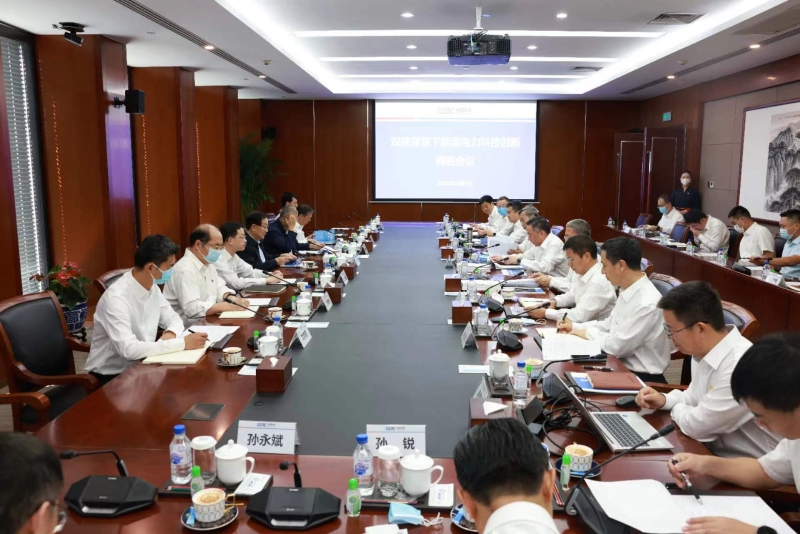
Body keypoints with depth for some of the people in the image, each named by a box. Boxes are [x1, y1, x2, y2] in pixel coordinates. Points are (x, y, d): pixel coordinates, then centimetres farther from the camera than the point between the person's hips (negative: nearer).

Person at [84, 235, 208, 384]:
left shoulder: (152, 288, -1)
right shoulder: (116, 297, -25)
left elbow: (174, 319, 10)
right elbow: (129, 349, -33)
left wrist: (170, 334, -14)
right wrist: (182, 343, -31)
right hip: (110, 376, -7)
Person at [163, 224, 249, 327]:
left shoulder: (206, 263, 10)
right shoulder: (185, 270, -20)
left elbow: (219, 288, 17)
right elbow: (192, 309, -29)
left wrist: (232, 299, -4)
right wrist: (228, 306, -25)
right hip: (190, 328, -9)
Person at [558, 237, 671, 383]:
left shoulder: (647, 303, -26)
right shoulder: (627, 291, 2)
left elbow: (616, 346, -23)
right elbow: (610, 324, 16)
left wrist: (589, 332, -7)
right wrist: (575, 327, 7)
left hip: (641, 377, -7)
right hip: (622, 365, 7)